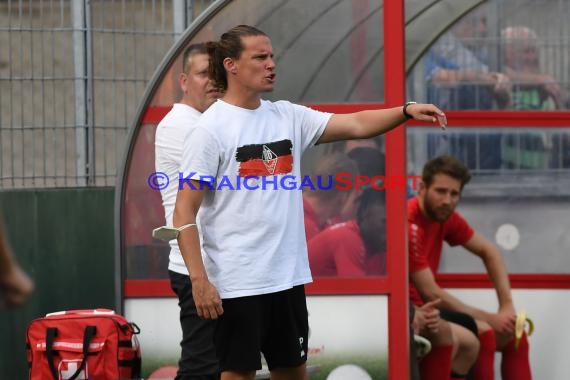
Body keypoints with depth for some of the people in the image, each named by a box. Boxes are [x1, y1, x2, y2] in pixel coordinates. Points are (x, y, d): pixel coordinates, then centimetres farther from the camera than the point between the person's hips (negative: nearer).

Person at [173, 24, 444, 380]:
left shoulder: (287, 117, 8)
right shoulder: (213, 127, -9)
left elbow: (355, 125, 2)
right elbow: (185, 211, -11)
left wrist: (407, 110, -15)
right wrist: (199, 280, -18)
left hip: (289, 275, 6)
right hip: (237, 282, -6)